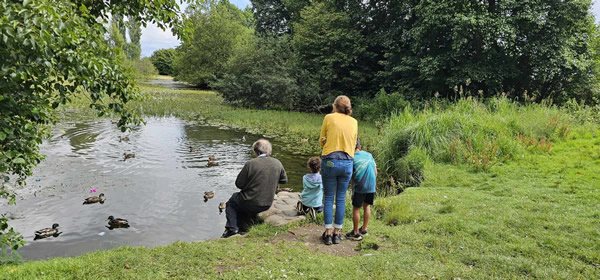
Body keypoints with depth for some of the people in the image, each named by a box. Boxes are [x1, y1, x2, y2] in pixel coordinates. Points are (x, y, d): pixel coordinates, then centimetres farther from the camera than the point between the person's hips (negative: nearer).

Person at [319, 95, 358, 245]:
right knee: (341, 199, 11)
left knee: (328, 198, 7)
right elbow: (353, 144, 15)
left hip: (330, 161, -3)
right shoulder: (354, 122, 9)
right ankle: (336, 233, 17)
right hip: (347, 163, 3)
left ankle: (328, 234, 10)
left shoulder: (329, 118, 0)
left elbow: (322, 141, 7)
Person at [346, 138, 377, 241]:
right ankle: (364, 229, 28)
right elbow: (375, 172, 8)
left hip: (360, 187, -5)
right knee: (367, 206, 20)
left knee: (356, 208, 6)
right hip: (371, 186, 5)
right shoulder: (369, 155, 7)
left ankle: (355, 233, 11)